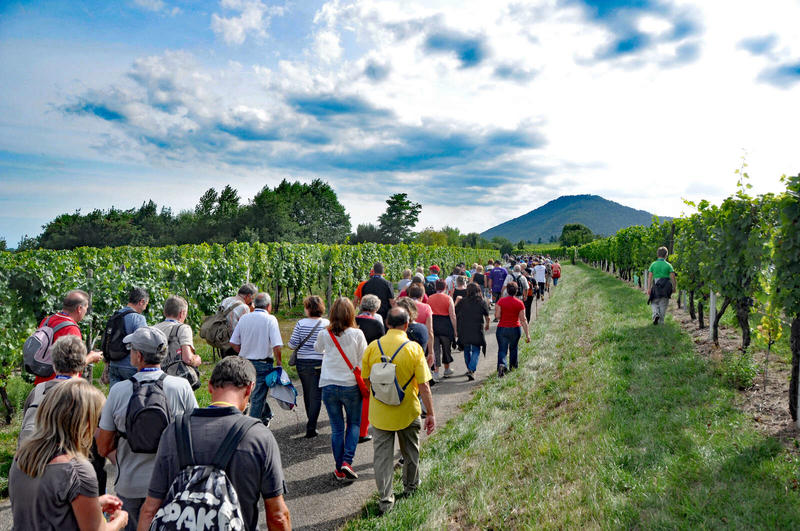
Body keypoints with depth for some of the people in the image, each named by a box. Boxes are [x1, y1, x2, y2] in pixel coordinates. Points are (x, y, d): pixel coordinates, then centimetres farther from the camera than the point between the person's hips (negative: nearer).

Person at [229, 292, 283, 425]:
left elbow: (233, 343, 6)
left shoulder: (244, 318, 4)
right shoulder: (270, 319, -10)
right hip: (263, 363, -5)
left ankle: (266, 416, 36)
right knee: (258, 397, 2)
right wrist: (278, 361, -3)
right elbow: (276, 345, -17)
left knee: (258, 393, 23)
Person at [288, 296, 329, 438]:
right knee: (316, 394, 4)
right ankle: (311, 427, -1)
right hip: (322, 363, -1)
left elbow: (292, 345, -6)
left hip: (304, 363, 1)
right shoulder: (327, 324, -7)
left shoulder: (301, 324, -8)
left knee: (307, 393, 17)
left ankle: (311, 423, 31)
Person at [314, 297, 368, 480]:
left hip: (328, 386, 2)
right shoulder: (357, 334, -10)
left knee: (337, 428, 11)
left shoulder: (324, 335, -3)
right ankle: (347, 461, 2)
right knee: (354, 424, 16)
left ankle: (339, 469, 17)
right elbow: (363, 361, -4)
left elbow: (318, 349, 18)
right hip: (351, 386, -2)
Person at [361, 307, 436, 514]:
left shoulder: (372, 347, -8)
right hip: (407, 412, 0)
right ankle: (410, 486, 40)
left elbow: (366, 379, 3)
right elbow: (423, 385, -14)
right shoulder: (414, 348, -14)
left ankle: (385, 500, 13)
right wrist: (431, 414, -6)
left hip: (380, 412, 1)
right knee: (410, 452, 21)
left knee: (382, 455, 11)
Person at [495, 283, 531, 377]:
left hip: (502, 329, -1)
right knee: (513, 348, 23)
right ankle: (513, 365, 36)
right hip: (515, 329, 1)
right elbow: (523, 320, -6)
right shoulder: (519, 303, -5)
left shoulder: (501, 301, -7)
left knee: (502, 349, 2)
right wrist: (527, 334, -3)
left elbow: (497, 316, -11)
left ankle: (502, 364, -22)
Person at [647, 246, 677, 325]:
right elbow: (673, 277, -4)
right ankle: (661, 321, 10)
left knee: (654, 303, 15)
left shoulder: (653, 264, 2)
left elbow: (650, 277, -4)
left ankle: (656, 313, -11)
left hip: (656, 286, 0)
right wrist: (674, 287, 10)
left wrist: (648, 288, -5)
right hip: (666, 288, 0)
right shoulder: (668, 265, 0)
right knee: (663, 305, 9)